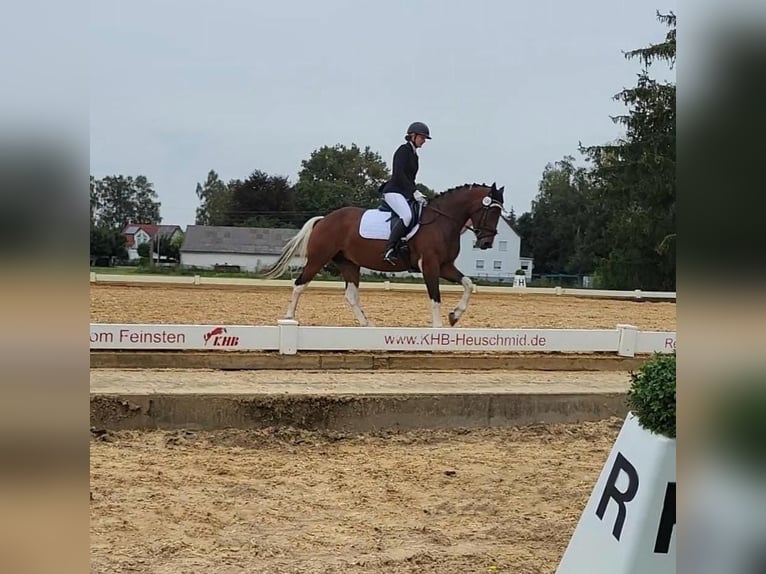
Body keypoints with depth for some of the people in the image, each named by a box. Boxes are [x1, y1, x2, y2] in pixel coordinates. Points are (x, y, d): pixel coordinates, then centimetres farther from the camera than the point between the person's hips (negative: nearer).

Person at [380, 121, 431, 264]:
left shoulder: (414, 154, 21)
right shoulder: (403, 150, -6)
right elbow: (398, 173, -18)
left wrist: (416, 193, 11)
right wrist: (414, 192, -22)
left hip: (405, 193, 10)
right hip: (393, 191, -10)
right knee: (407, 216, -33)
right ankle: (389, 250, -34)